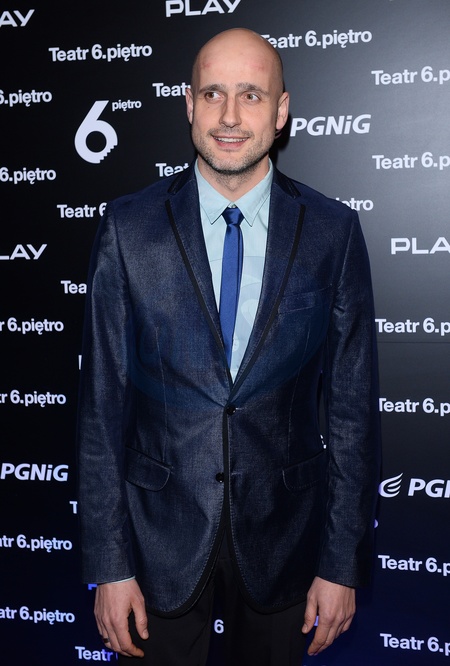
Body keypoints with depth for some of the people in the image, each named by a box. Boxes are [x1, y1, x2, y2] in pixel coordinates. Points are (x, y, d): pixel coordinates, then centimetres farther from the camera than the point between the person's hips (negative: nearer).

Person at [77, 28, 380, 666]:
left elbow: (352, 404, -4)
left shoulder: (334, 231, -7)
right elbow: (102, 403, -6)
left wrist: (343, 562, -3)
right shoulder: (129, 228, -8)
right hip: (161, 525, 0)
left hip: (283, 529, 1)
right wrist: (109, 565, -6)